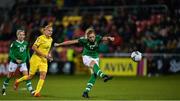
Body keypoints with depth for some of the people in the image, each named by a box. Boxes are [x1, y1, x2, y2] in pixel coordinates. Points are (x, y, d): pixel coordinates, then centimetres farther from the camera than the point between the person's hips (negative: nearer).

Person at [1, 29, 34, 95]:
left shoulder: (26, 43, 1)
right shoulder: (14, 43, -13)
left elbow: (27, 53, 13)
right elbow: (11, 53, -12)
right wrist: (16, 59, -23)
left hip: (23, 62, 3)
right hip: (14, 62, -3)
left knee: (26, 75, -10)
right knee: (9, 76, 8)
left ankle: (31, 90, -13)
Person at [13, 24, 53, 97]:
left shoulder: (50, 39, 8)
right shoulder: (41, 38, -15)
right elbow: (34, 47, -20)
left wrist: (49, 55, 7)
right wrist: (44, 55, -23)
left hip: (44, 60, 6)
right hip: (36, 59, -6)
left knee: (43, 75, -12)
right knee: (30, 76, 1)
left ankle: (37, 92, -11)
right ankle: (17, 81, 28)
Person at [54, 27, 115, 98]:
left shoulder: (97, 38, -17)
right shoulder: (84, 40, -20)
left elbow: (105, 38, -35)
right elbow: (71, 42, -18)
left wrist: (109, 38, -59)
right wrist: (59, 44, -15)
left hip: (95, 57, 3)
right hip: (86, 57, -3)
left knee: (94, 75, -9)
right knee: (93, 63, -35)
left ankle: (86, 92, -2)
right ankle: (103, 76, -59)